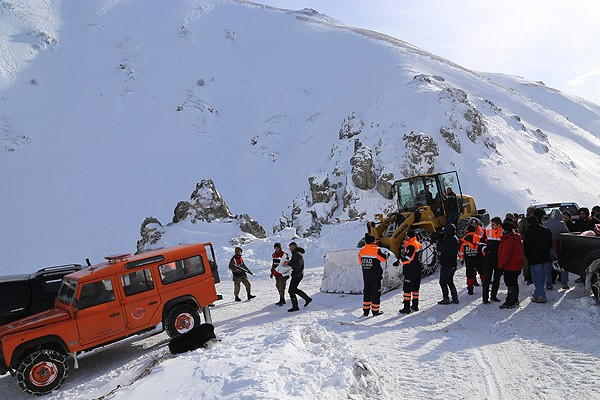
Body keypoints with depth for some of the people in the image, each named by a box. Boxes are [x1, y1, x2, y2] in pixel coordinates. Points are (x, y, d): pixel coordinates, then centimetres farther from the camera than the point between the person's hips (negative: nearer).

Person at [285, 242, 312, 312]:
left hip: (297, 275, -11)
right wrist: (288, 262, 7)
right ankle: (307, 299, 27)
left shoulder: (298, 254, -19)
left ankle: (295, 307, 3)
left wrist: (288, 263, -25)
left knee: (291, 291, -5)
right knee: (294, 289, 21)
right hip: (296, 274, 11)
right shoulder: (295, 254, 14)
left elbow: (297, 265, -27)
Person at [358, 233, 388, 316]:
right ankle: (375, 311, 9)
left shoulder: (361, 251, 0)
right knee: (375, 292, 4)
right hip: (375, 275, -5)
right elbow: (384, 258, -6)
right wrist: (386, 254, 14)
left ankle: (366, 311, 16)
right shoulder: (376, 250, -17)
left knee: (366, 291, 13)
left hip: (365, 275, 5)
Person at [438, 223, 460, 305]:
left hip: (447, 264, -10)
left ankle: (446, 299, 2)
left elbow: (442, 249, -18)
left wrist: (439, 242, -4)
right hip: (453, 264, 10)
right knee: (450, 281, 19)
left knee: (443, 282, 0)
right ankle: (455, 298, 20)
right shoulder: (456, 239, 11)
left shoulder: (449, 240, -20)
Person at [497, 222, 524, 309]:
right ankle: (515, 300, 28)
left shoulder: (508, 240, -21)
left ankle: (510, 303, 0)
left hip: (510, 266, -10)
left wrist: (501, 265, -11)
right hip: (517, 266, 10)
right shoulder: (517, 239, 11)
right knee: (514, 283, 18)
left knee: (511, 284, -5)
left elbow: (505, 255, -22)